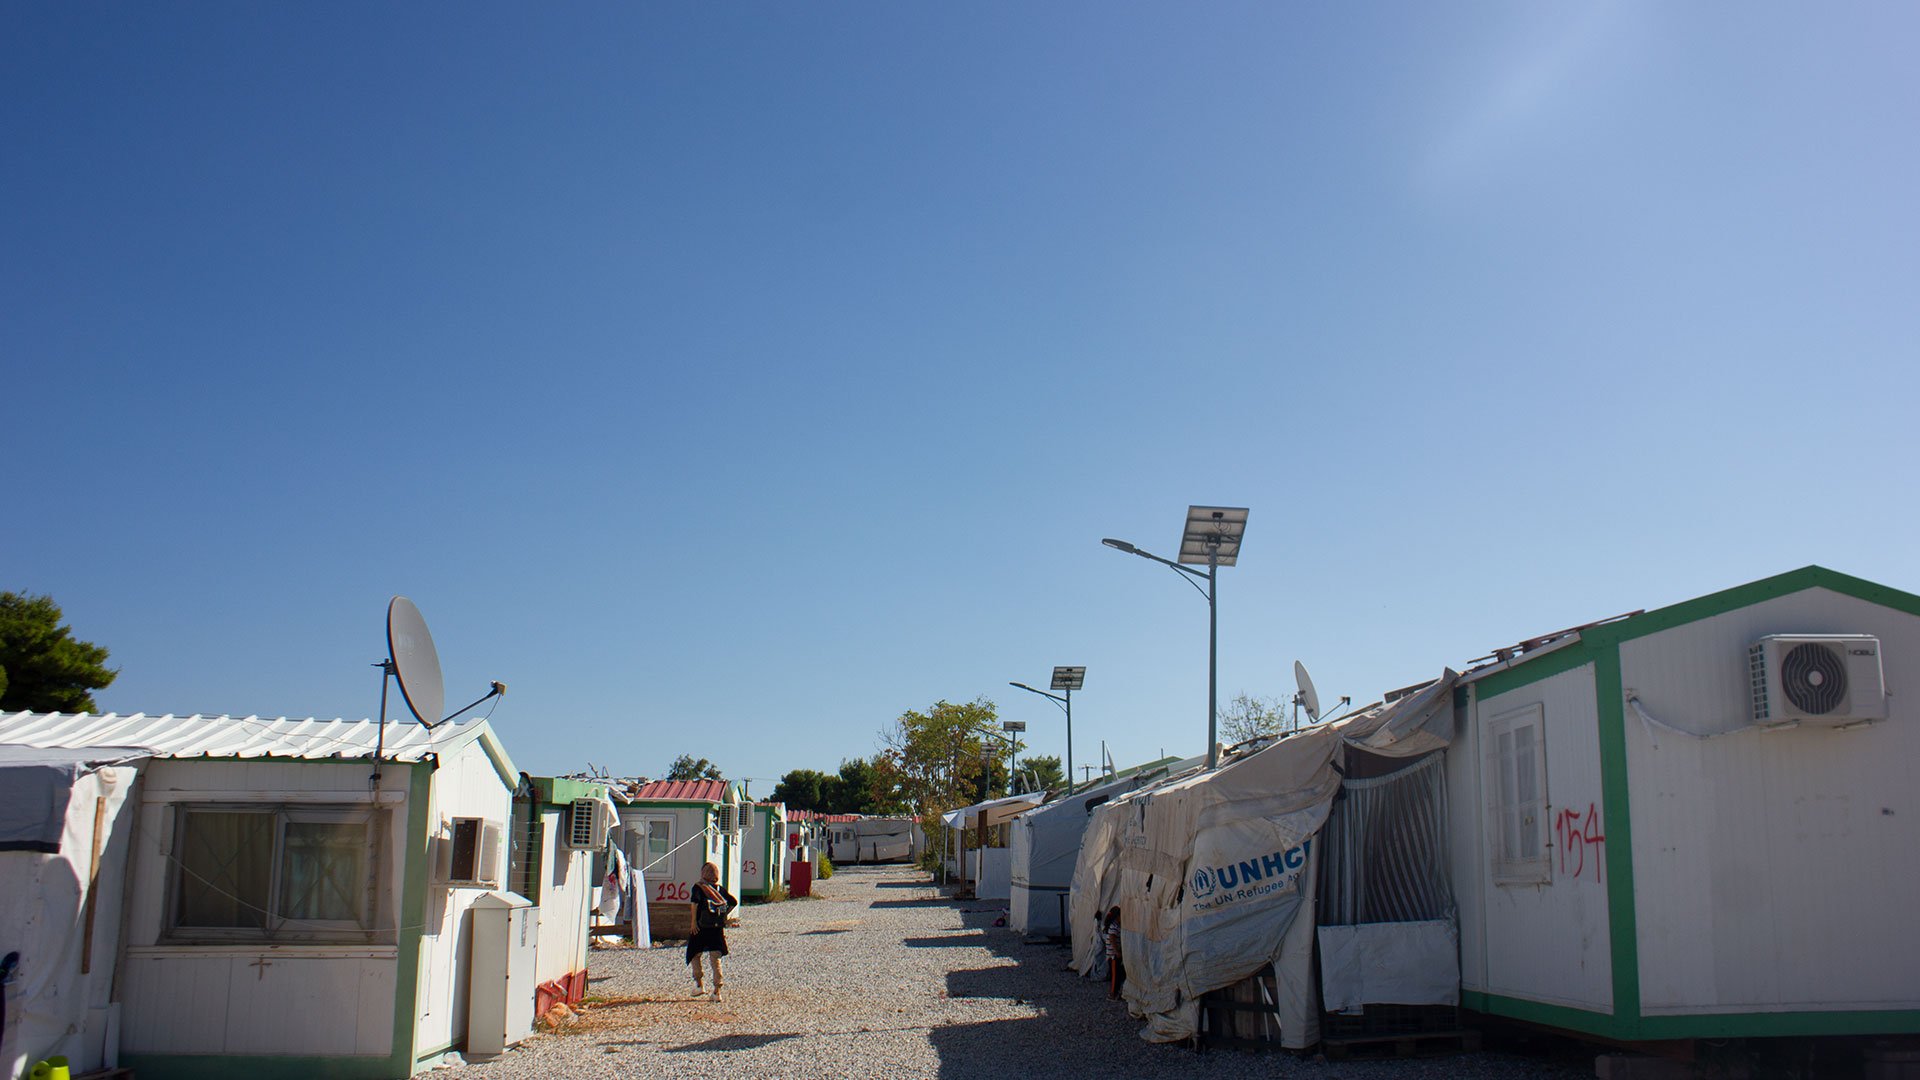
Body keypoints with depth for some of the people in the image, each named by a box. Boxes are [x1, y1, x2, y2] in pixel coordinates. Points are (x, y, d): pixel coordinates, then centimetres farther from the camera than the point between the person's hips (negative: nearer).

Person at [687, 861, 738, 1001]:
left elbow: (695, 902, -19)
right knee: (715, 959, 6)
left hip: (701, 928, -3)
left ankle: (699, 985, 10)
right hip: (718, 928, 3)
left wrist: (694, 921, -17)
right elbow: (734, 902, 7)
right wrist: (724, 915, 10)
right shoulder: (720, 889, 10)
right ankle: (717, 991, 1)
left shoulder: (698, 887, -2)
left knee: (694, 955, 16)